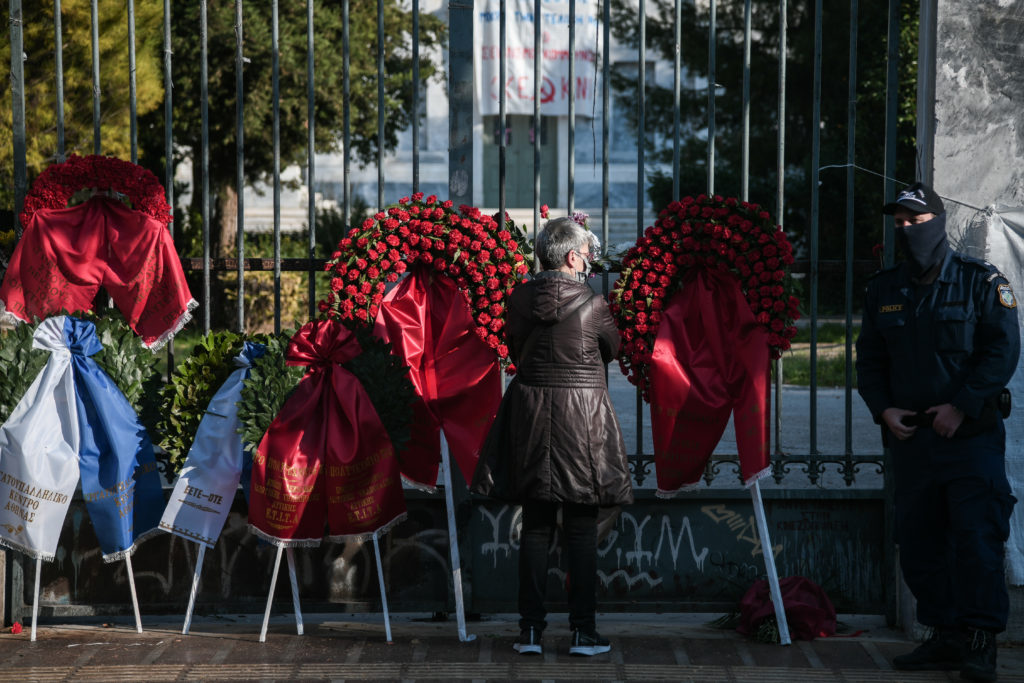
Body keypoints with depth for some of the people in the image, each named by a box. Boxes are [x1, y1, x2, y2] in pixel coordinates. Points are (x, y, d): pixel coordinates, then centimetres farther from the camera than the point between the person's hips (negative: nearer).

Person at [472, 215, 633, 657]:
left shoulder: (520, 298, -1)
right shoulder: (591, 304, -11)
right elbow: (612, 348, 7)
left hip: (530, 413, 3)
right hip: (581, 415, -3)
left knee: (535, 527, 9)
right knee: (581, 531, 4)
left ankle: (531, 631, 8)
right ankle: (583, 632, 5)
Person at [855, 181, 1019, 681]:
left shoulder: (981, 282, -1)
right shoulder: (883, 289, 13)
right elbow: (869, 358, 16)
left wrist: (961, 406, -14)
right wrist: (883, 409, 0)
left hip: (971, 434, -5)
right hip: (909, 435, 5)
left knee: (977, 536, -11)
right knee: (917, 541, 6)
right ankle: (945, 636, 15)